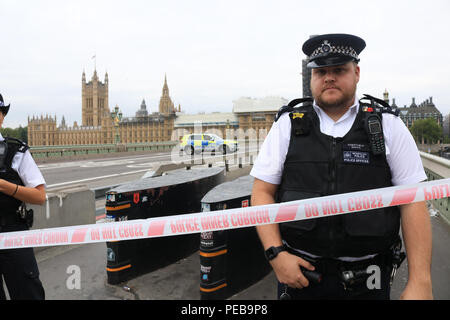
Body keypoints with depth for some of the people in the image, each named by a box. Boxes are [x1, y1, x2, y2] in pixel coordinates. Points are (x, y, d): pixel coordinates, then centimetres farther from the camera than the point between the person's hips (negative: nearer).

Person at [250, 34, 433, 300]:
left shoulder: (388, 125, -2)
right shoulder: (288, 125, -2)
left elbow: (413, 201, -4)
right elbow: (263, 192, -3)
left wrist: (420, 281, -10)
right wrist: (276, 254, -14)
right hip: (298, 271, 0)